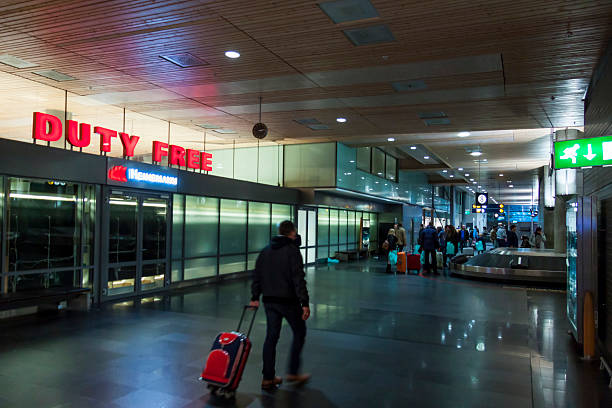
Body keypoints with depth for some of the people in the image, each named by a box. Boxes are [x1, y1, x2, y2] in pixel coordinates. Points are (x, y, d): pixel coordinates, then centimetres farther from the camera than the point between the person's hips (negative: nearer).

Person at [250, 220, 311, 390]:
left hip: (269, 300, 6)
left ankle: (268, 378, 13)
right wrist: (305, 303, -17)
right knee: (299, 332, 12)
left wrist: (255, 298, 18)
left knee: (271, 336, 11)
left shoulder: (265, 251, 10)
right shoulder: (292, 250, -11)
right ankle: (293, 372, 15)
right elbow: (299, 279, -17)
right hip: (288, 301, -6)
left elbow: (257, 276, 12)